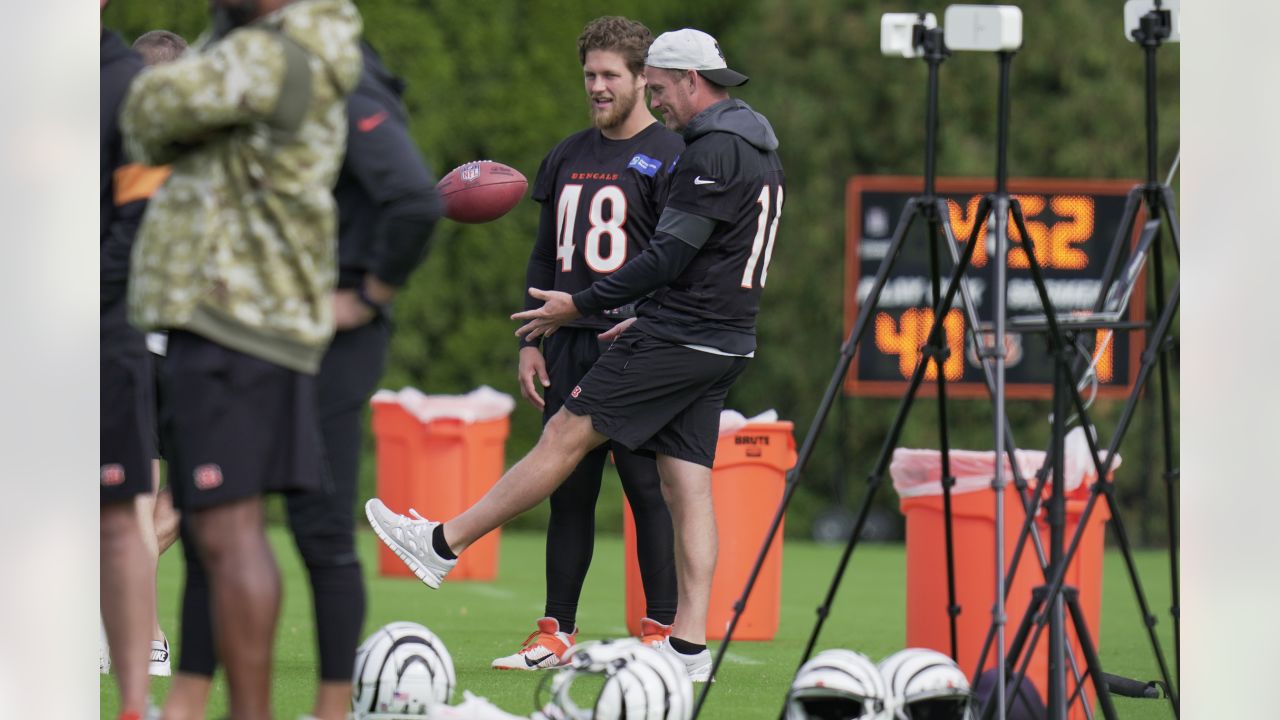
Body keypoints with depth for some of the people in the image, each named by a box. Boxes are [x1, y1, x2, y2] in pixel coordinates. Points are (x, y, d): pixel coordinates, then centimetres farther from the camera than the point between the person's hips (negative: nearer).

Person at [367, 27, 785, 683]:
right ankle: (689, 645, -1)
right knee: (687, 483, 5)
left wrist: (582, 306, -11)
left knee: (566, 436, -4)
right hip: (725, 344, 10)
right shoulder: (761, 153, 17)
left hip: (678, 339, -10)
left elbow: (670, 256, -18)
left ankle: (442, 544, 1)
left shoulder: (715, 151, -15)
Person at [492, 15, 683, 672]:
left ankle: (662, 631, -1)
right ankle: (556, 635, 10)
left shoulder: (669, 157, -3)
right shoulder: (566, 157, 17)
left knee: (647, 489, -6)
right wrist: (532, 342, 14)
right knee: (568, 489, 7)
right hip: (569, 345, 6)